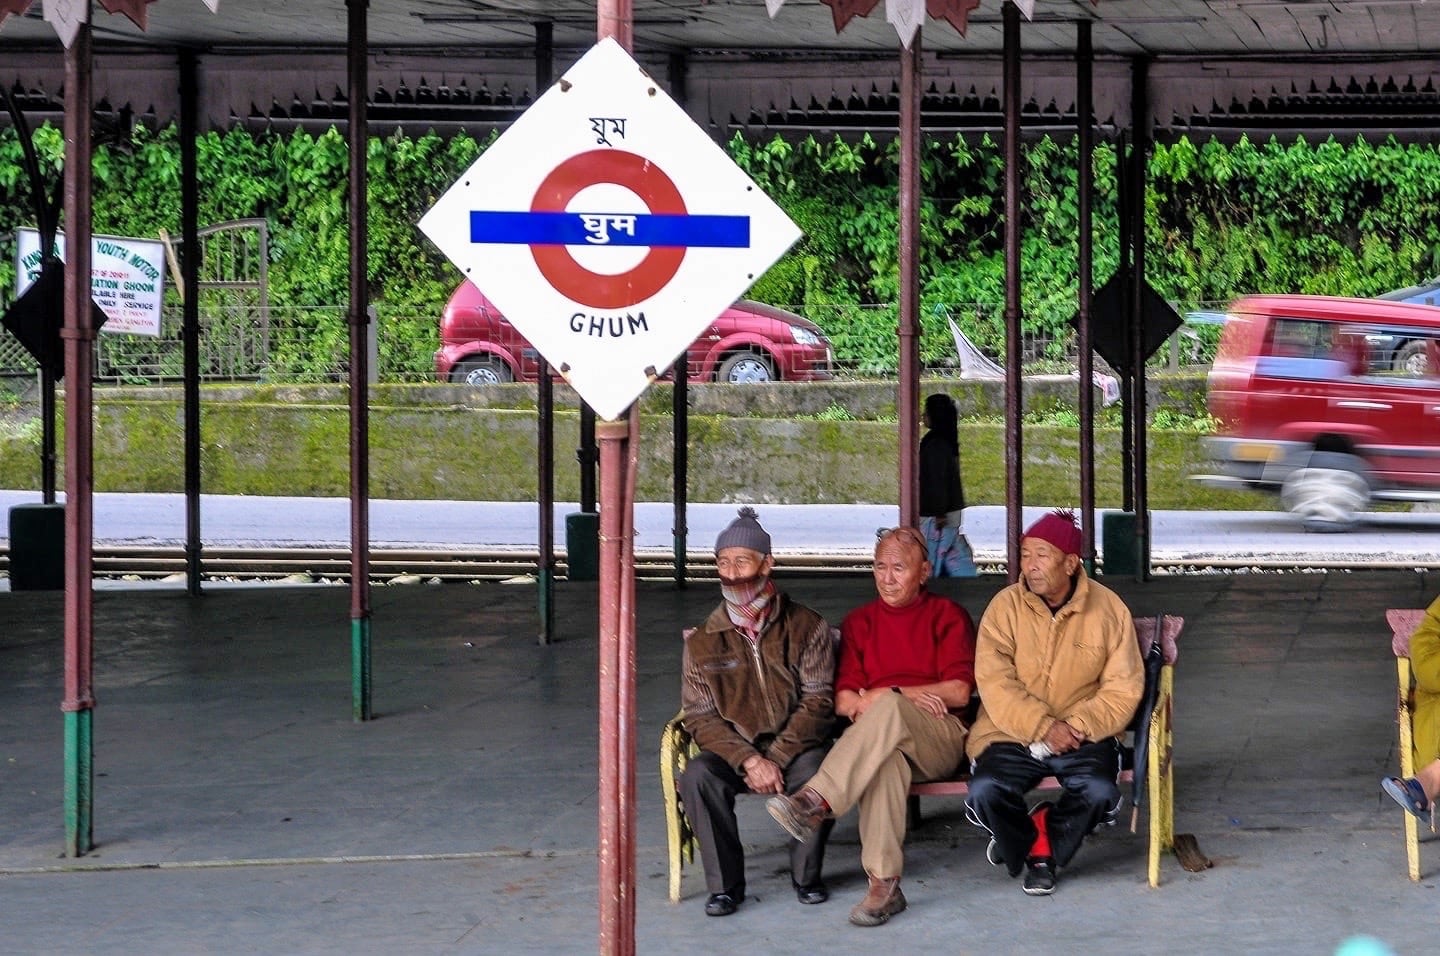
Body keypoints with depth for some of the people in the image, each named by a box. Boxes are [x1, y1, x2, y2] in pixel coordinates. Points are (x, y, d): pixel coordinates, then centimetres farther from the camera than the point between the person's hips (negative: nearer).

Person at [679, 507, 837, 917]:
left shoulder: (806, 628, 0)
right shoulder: (703, 642, 4)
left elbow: (817, 702, -6)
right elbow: (700, 716, -2)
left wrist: (776, 758, -19)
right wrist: (749, 761, -19)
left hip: (796, 748, -1)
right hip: (733, 748, 1)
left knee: (817, 772, -35)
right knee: (697, 776, -31)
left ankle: (806, 876, -12)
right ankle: (725, 884, -18)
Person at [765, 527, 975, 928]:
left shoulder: (947, 615, 12)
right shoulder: (859, 621, 20)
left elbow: (959, 692, 1)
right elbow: (843, 700, 9)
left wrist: (887, 696, -7)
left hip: (941, 737, -1)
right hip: (884, 737, 1)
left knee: (889, 712, -37)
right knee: (887, 759, -39)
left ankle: (816, 803, -47)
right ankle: (883, 885, -48)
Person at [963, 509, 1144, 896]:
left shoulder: (1108, 609, 0)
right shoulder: (1006, 607, -2)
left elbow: (1124, 688, -2)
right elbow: (994, 684, -10)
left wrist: (1077, 726, -17)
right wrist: (1044, 727, -21)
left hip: (1084, 736, 0)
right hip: (1012, 734, 0)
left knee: (1100, 791, -29)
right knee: (984, 791, -27)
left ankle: (1039, 847, 0)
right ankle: (1037, 848, 5)